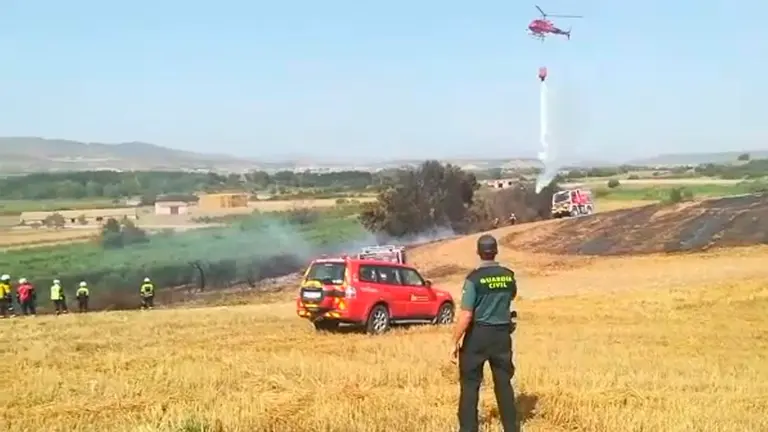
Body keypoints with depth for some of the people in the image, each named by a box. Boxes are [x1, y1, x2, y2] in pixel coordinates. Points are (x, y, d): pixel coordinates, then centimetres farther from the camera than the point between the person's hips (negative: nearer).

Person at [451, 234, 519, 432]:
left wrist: (455, 342, -10)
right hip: (502, 334, 4)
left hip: (478, 335, -4)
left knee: (470, 384, 5)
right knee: (504, 382, 13)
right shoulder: (509, 276, -1)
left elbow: (465, 315, -18)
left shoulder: (474, 278, -16)